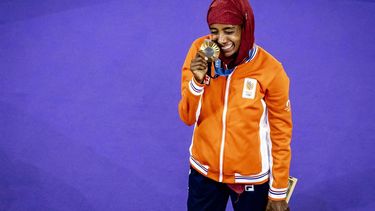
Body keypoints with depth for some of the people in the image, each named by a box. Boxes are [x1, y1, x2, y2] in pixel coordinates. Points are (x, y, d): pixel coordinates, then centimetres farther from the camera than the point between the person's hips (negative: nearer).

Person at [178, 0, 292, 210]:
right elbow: (188, 118, -6)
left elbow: (281, 135, -9)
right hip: (204, 171, 2)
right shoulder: (199, 51, -12)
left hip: (251, 178, -2)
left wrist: (278, 193, -4)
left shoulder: (270, 70, -19)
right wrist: (197, 81, -24)